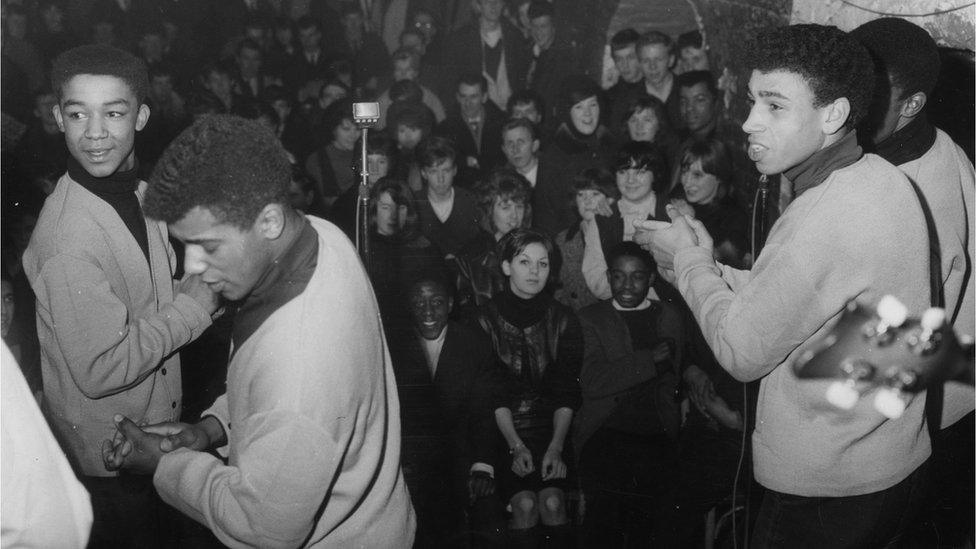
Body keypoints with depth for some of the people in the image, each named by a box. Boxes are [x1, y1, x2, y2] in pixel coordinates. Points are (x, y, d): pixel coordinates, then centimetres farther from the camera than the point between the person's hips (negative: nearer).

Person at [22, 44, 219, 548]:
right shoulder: (68, 235, -29)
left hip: (153, 430, 8)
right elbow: (100, 370, -29)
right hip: (105, 458, -8)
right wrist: (196, 301, -23)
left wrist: (198, 287, -7)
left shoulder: (137, 191, -1)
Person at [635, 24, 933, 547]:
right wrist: (704, 265, 0)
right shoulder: (882, 178, 0)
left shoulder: (820, 225, -29)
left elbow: (742, 353, -19)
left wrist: (688, 259, -8)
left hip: (826, 492, -9)